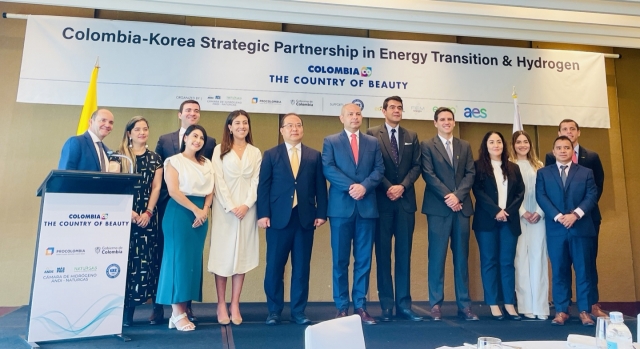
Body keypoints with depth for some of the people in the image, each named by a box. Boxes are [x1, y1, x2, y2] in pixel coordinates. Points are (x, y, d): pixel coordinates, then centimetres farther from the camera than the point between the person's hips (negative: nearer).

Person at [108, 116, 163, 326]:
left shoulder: (155, 159, 11)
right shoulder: (118, 156, 4)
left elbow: (156, 187, 4)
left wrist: (148, 212, -7)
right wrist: (128, 211, -13)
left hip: (147, 216, 2)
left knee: (143, 260, 0)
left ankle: (129, 310, 7)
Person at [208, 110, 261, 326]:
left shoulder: (255, 152, 10)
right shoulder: (219, 150, 3)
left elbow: (256, 181, 3)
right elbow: (218, 181, -4)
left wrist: (246, 205, -11)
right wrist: (231, 206, -12)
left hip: (247, 209, 2)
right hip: (224, 208, -2)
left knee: (242, 255, 3)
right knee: (223, 255, 0)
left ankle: (235, 305, 10)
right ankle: (221, 306, 8)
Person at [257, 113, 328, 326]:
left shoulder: (314, 156, 10)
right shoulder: (270, 155, 7)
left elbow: (320, 187, 7)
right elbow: (263, 186, 2)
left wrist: (321, 213, -1)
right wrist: (263, 214, -7)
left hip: (306, 218, 1)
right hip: (278, 218, -1)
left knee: (301, 268, 7)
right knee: (274, 267, 4)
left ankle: (298, 311, 18)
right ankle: (274, 311, 18)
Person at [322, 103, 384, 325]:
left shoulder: (373, 143, 14)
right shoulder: (330, 141, 7)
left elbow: (379, 169, 4)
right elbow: (328, 169, -6)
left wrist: (364, 186, -14)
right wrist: (350, 186, -16)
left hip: (367, 206, 2)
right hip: (341, 206, -2)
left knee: (364, 259, 5)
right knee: (340, 260, 3)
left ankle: (360, 306, 14)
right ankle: (342, 307, 13)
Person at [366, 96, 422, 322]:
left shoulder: (412, 136, 14)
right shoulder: (372, 134, 3)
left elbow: (416, 166, 6)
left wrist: (402, 186, -9)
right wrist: (387, 188, -13)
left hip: (406, 200, 3)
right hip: (382, 200, -3)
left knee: (404, 254, 5)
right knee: (383, 254, 2)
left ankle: (403, 304, 12)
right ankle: (387, 305, 10)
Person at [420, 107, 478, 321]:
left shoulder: (465, 146, 16)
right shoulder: (427, 145, 4)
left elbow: (470, 173, 6)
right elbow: (428, 175, -6)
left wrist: (457, 195, -10)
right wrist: (447, 196, -14)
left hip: (461, 207, 4)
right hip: (438, 207, -4)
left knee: (461, 257, 7)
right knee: (437, 257, -1)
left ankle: (464, 305, 14)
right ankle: (436, 304, 6)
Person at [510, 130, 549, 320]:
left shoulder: (538, 165, 14)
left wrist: (539, 212, -6)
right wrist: (522, 212, -11)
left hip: (538, 217, 3)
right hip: (517, 218, -3)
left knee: (538, 259, 0)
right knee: (521, 258, -3)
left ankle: (540, 306, 3)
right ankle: (525, 306, 2)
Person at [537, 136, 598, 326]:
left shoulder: (586, 172, 10)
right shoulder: (543, 173, 9)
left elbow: (592, 196, -1)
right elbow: (541, 197, -2)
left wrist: (576, 214, -16)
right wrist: (558, 216, -15)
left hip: (581, 228, 0)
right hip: (555, 229, 0)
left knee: (583, 270, 4)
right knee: (559, 271, 4)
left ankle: (584, 311, 14)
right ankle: (561, 311, 11)